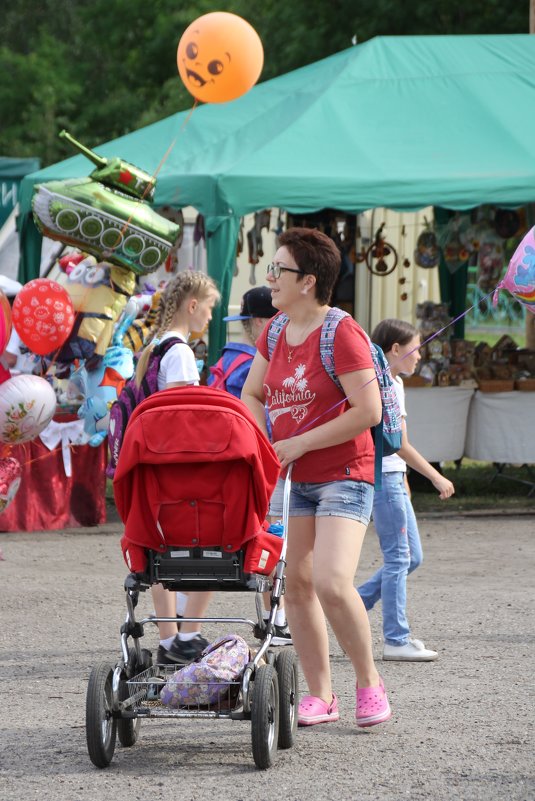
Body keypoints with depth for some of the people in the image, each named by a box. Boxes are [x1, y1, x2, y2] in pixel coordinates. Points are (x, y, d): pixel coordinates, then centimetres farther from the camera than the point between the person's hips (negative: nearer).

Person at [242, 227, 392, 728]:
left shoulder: (342, 334, -14)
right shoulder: (276, 333, 9)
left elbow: (367, 411, -20)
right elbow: (251, 396, 20)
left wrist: (300, 443, -15)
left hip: (343, 476, -7)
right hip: (290, 478, 7)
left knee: (332, 583, -20)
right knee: (295, 584, 3)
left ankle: (369, 682, -1)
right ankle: (320, 695, 11)